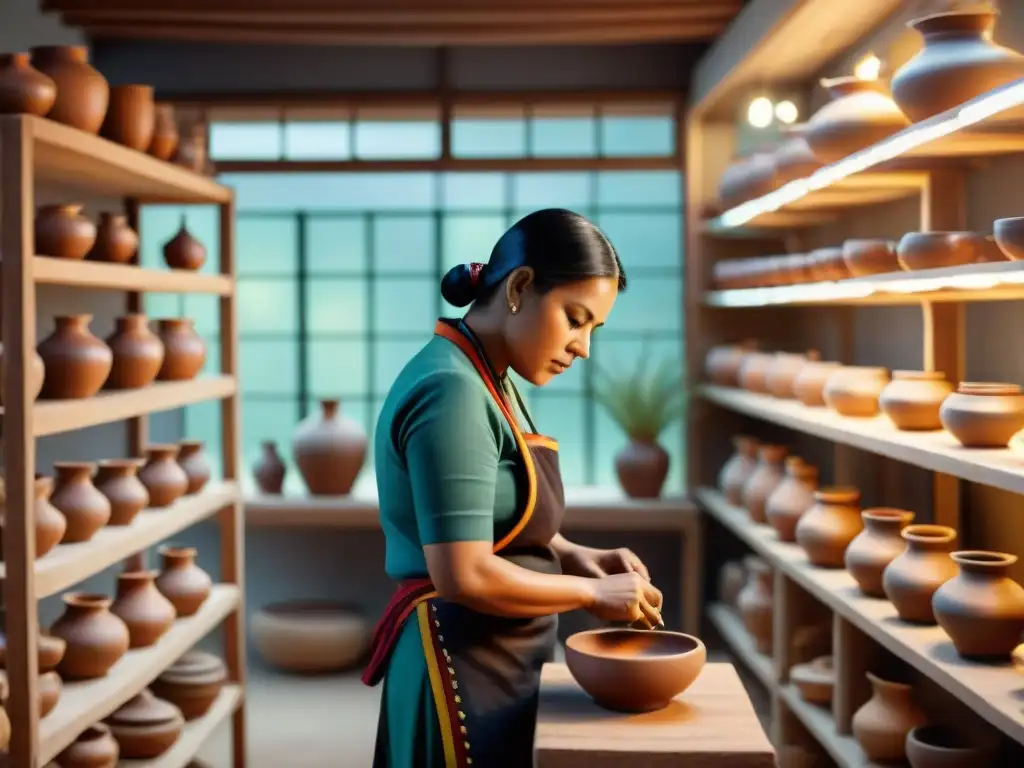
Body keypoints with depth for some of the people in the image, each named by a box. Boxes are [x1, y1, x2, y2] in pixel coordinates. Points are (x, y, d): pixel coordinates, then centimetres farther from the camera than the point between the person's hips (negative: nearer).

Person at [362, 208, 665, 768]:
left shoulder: (493, 382, 10)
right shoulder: (452, 390, -21)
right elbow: (464, 575, -25)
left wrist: (575, 557, 4)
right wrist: (592, 593, -14)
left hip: (498, 660, 10)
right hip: (462, 664, -10)